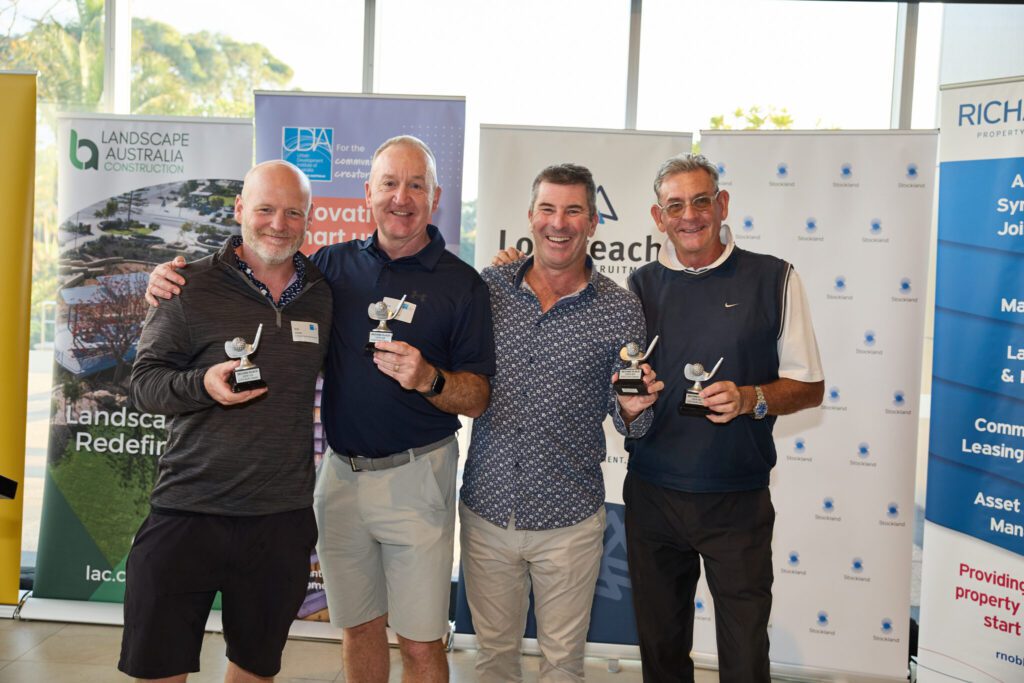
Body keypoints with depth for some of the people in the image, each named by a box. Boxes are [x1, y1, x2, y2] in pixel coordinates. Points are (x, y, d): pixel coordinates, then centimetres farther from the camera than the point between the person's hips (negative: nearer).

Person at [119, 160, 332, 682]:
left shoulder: (324, 293, 6)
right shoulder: (194, 287, -4)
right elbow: (142, 382, -2)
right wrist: (202, 384, -21)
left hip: (283, 519, 3)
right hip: (188, 511, -3)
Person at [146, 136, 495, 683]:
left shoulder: (461, 284, -4)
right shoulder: (334, 264, 6)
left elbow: (477, 399, -5)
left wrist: (428, 378, -25)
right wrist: (175, 279, -3)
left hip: (415, 477, -3)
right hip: (341, 472, 4)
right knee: (357, 627, 16)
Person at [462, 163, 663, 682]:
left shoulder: (621, 311, -6)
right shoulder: (489, 288, -2)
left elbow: (633, 422, 1)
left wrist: (635, 407, -21)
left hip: (568, 522, -1)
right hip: (485, 510, 2)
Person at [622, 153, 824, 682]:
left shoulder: (773, 279, -2)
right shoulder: (641, 285, 6)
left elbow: (810, 387, 0)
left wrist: (751, 399, -19)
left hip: (738, 500, -2)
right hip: (651, 497, 3)